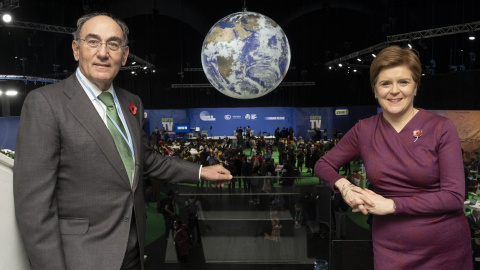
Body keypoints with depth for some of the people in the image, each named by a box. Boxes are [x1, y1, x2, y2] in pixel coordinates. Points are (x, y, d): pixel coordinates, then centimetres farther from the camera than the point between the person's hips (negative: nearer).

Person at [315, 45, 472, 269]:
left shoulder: (441, 128, -9)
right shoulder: (364, 130, -2)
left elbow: (454, 196, -13)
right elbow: (323, 165, 6)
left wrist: (392, 204, -17)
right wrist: (344, 187, -14)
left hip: (447, 248, -1)